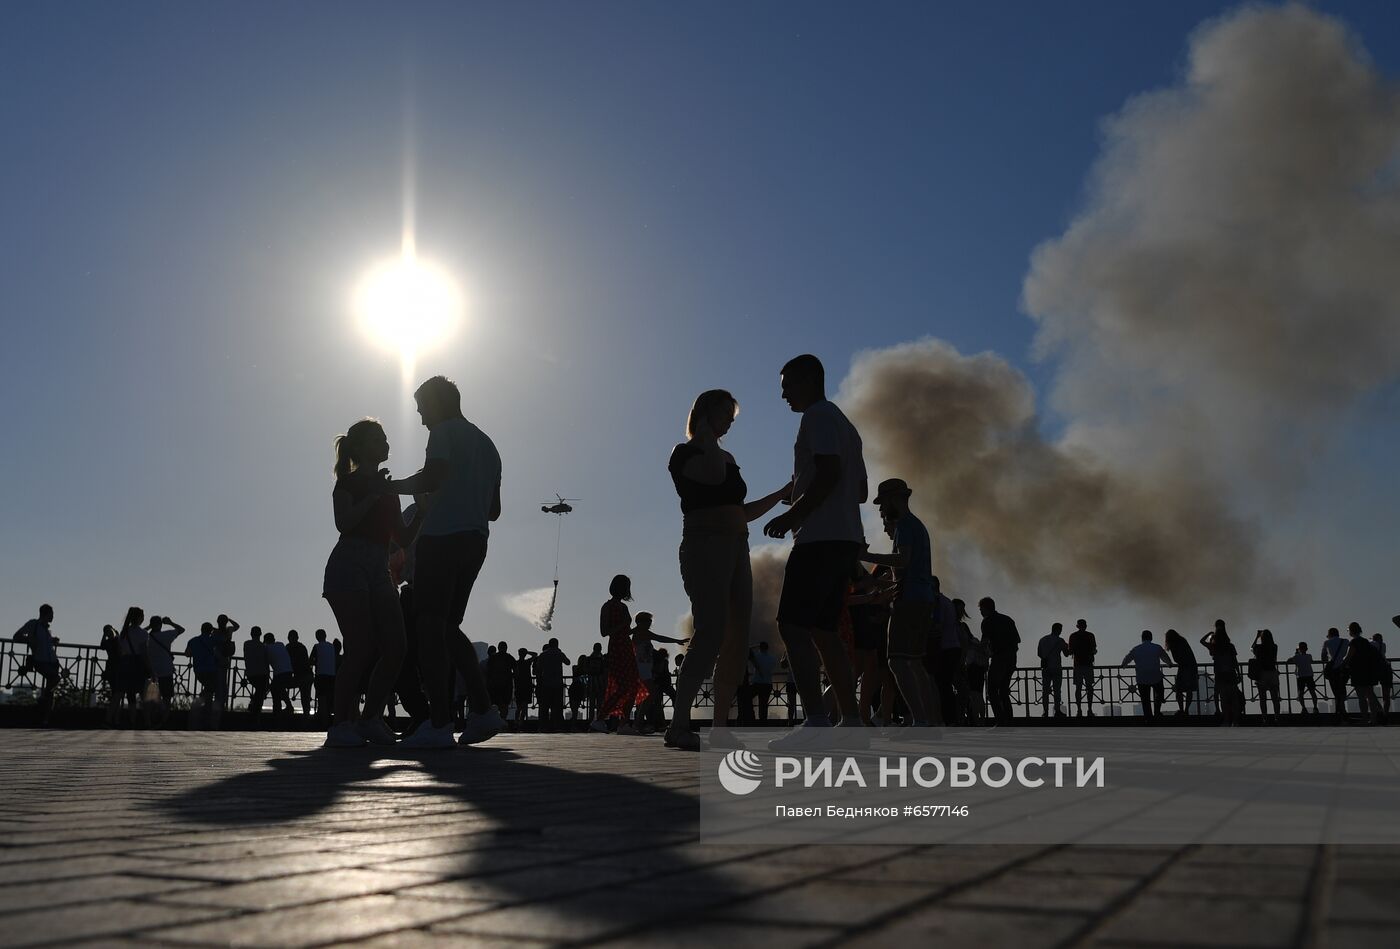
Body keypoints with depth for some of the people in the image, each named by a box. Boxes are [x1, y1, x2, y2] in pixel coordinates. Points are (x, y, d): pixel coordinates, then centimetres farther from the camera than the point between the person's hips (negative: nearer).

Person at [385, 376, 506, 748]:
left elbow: (433, 478, -17)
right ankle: (483, 711, 6)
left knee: (430, 626, -7)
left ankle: (439, 724, -11)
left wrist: (392, 486, -3)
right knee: (449, 626, 14)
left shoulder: (444, 433, 0)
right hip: (476, 540, 8)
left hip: (441, 538, -8)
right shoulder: (487, 443, 24)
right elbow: (494, 508, 25)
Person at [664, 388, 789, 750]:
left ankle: (720, 727, 2)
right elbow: (714, 476, -19)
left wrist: (784, 493, 24)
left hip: (735, 550, 9)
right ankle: (679, 725, -25)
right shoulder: (684, 452, 2)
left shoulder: (727, 458, 25)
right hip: (705, 546, -8)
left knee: (737, 639, 0)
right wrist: (705, 434, -7)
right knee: (711, 634, -22)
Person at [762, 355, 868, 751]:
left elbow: (829, 473, -18)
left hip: (820, 538, -10)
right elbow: (861, 491, 27)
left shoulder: (818, 417, -4)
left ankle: (815, 721, -23)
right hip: (846, 538, 10)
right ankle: (850, 722, 7)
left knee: (792, 624, -15)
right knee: (823, 630, 10)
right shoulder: (844, 424, 26)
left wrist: (792, 515, -13)